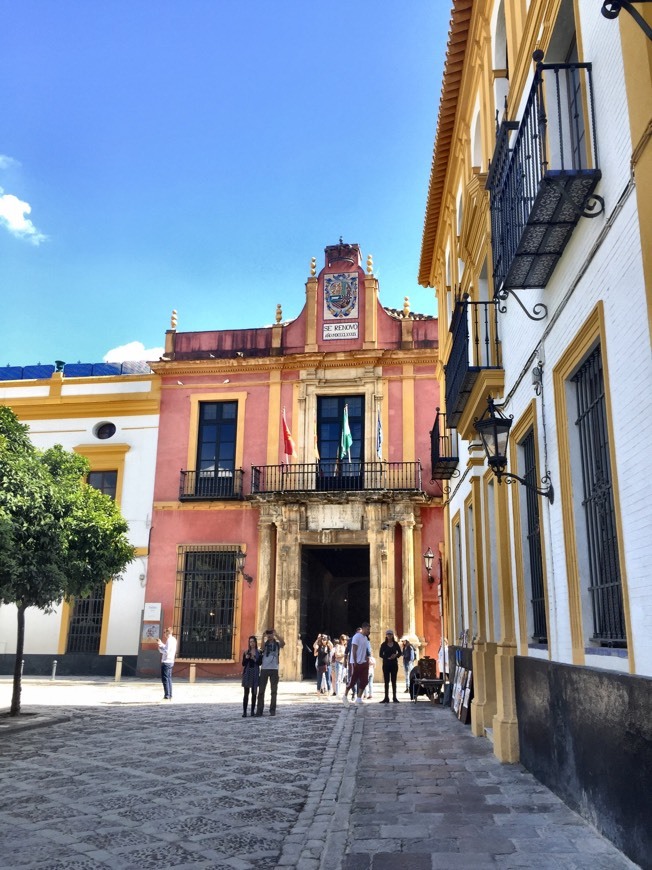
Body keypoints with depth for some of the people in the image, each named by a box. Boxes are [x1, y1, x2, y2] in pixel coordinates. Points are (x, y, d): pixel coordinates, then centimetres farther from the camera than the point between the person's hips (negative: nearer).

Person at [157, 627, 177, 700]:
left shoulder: (169, 640, -16)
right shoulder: (173, 640, 13)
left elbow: (166, 651, -22)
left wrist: (159, 647, -10)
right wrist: (161, 643, 15)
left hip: (166, 662, -9)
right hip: (171, 662, 9)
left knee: (165, 679, -6)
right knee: (169, 679, 13)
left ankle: (167, 696, -7)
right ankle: (170, 696, 16)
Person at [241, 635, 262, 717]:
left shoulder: (259, 652, 4)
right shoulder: (246, 652, 5)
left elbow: (260, 663, -4)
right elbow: (243, 664, 2)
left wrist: (254, 659, -18)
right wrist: (246, 658, -15)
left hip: (255, 673, 1)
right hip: (247, 672, -1)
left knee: (254, 692, 4)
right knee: (246, 693, -5)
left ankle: (253, 710, 12)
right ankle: (244, 711, -6)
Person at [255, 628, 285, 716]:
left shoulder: (277, 644, 5)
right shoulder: (265, 643, 7)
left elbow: (283, 643, -18)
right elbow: (262, 648, -17)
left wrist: (276, 635, -24)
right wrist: (263, 638, -31)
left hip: (274, 669, 0)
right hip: (264, 668, 0)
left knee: (274, 691, 5)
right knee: (261, 690, 1)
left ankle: (272, 710, 12)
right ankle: (259, 710, 6)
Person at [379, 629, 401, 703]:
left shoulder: (395, 644, 6)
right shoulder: (384, 644, 1)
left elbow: (400, 652, 10)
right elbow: (380, 654, -2)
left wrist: (396, 655, -10)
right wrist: (388, 658, -16)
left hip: (394, 664, 1)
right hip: (386, 664, -1)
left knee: (394, 681, 5)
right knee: (386, 681, 0)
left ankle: (394, 697, 8)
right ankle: (386, 698, 1)